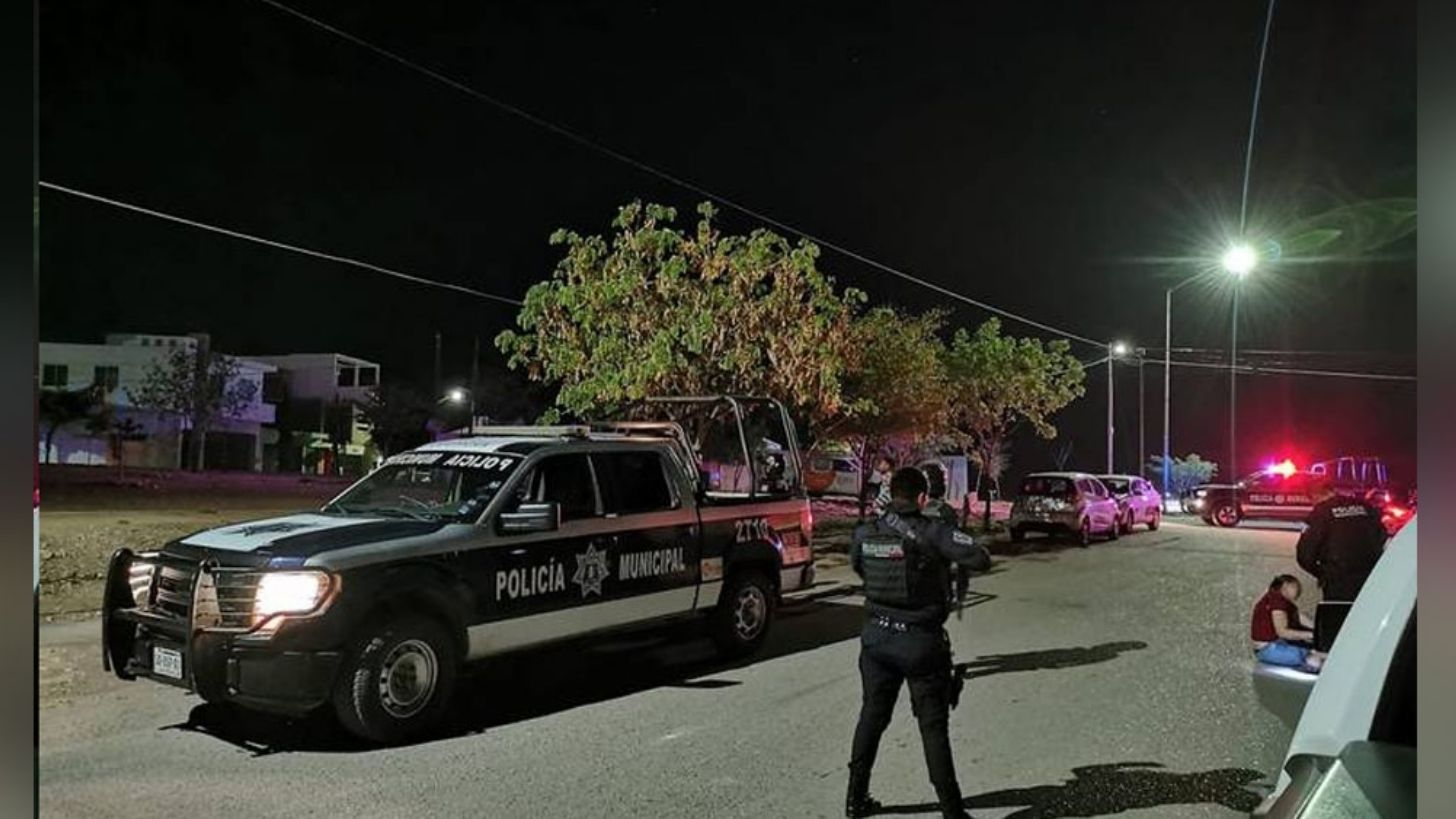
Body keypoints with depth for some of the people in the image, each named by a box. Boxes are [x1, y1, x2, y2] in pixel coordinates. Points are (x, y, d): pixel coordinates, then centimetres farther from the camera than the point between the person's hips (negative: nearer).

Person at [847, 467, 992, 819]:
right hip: (921, 642, -4)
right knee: (933, 726, 6)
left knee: (872, 717, 17)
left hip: (877, 636, 4)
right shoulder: (933, 533, -15)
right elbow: (981, 560, -20)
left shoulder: (865, 533, -1)